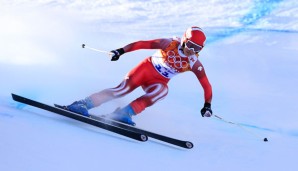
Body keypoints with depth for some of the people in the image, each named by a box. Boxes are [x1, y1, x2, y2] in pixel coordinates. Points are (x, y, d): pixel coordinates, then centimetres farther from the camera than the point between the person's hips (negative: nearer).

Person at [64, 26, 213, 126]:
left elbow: (206, 85, -6)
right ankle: (82, 104, -24)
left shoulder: (194, 63, -9)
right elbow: (142, 44, -19)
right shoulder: (170, 44, -17)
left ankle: (123, 113, -35)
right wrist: (121, 51, -26)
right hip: (146, 68, -3)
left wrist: (207, 105, -15)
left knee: (162, 91, -32)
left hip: (159, 81, 3)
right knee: (123, 89, -23)